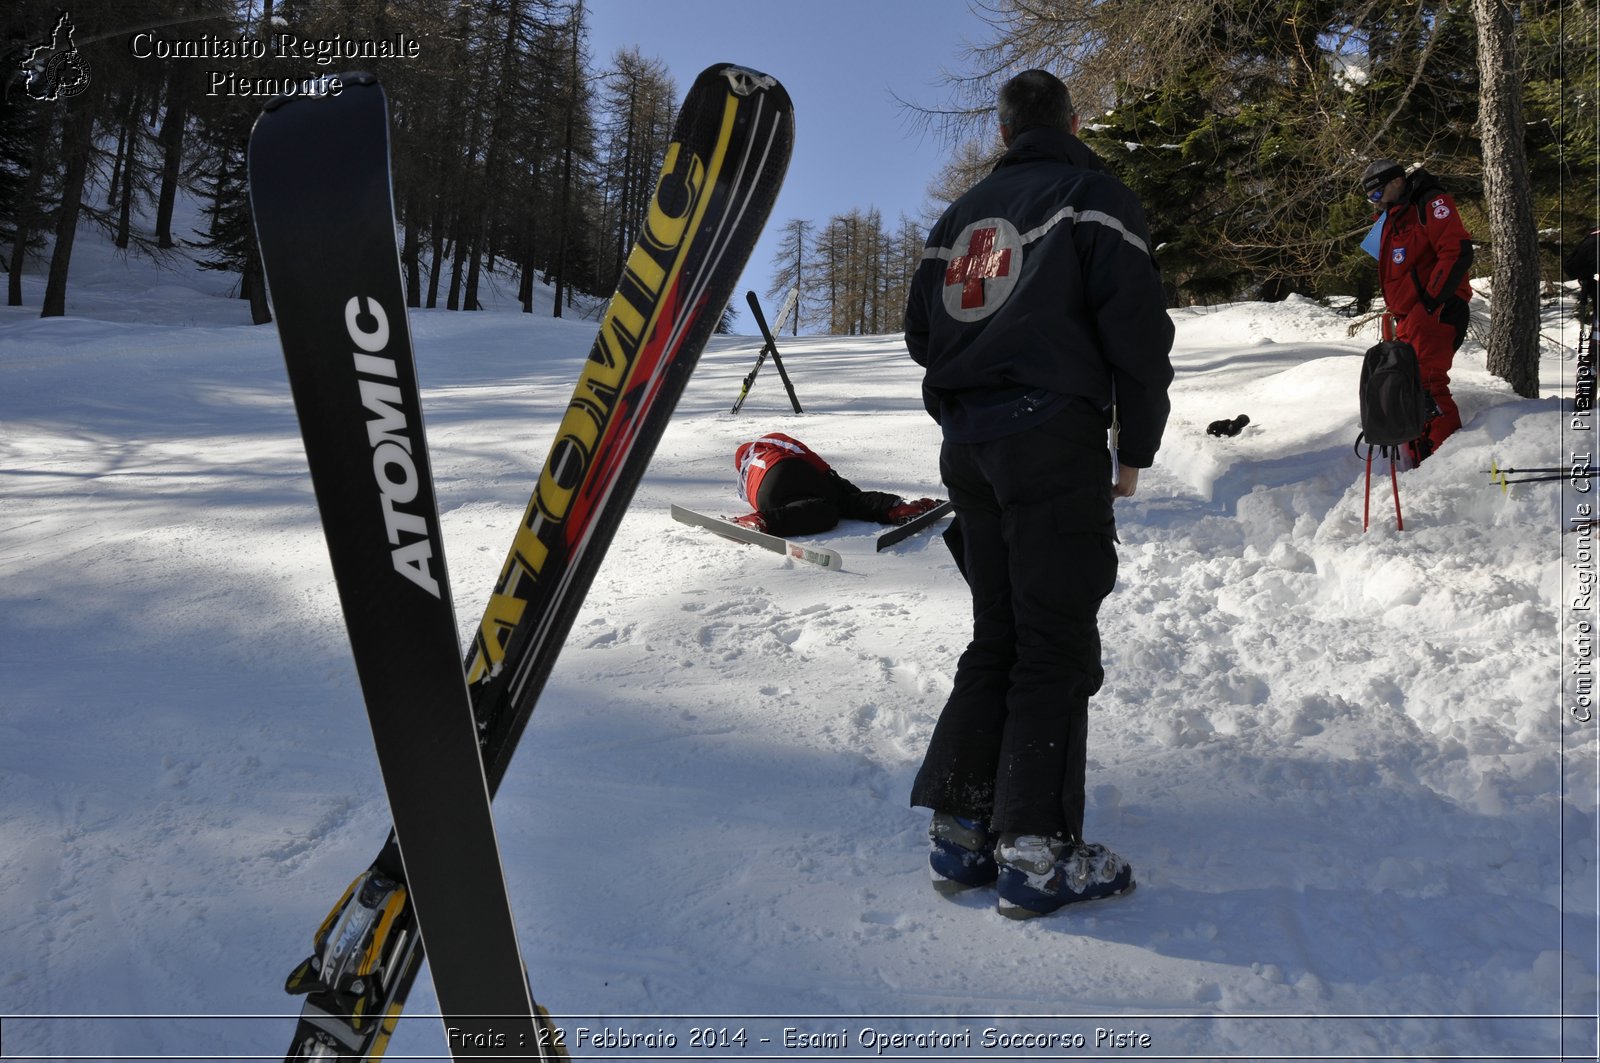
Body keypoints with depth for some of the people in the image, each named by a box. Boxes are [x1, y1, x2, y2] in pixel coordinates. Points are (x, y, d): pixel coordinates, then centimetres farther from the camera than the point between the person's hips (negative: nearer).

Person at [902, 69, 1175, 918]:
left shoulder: (961, 215, 19)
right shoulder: (1093, 195, 2)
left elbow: (921, 331, 19)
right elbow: (1137, 325, -7)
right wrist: (1138, 443, 1)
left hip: (966, 447, 6)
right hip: (1054, 441, -6)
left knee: (997, 634, 12)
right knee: (1056, 643, -3)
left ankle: (958, 823, 11)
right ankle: (1036, 849, -3)